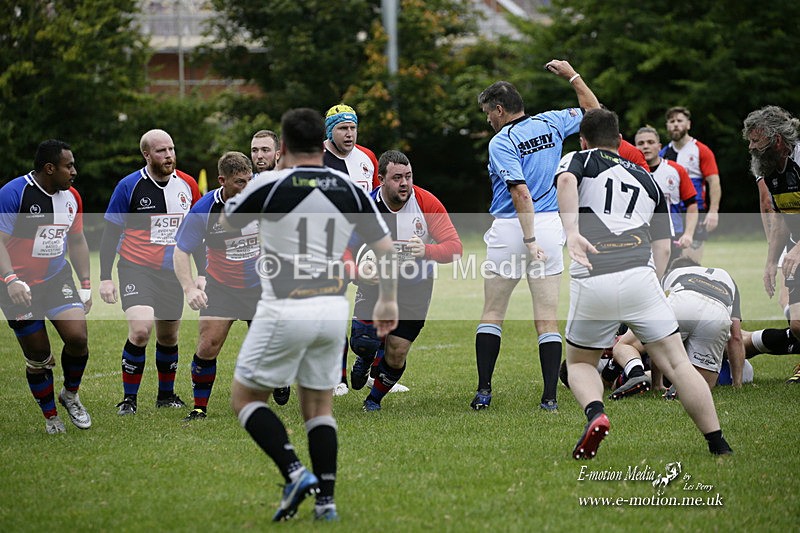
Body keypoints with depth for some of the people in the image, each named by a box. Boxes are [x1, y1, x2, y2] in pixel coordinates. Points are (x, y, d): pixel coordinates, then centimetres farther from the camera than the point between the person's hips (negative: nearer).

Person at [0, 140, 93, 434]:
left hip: (57, 280, 5)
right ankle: (51, 418, 16)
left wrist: (85, 285, 12)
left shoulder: (71, 197, 4)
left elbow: (77, 241, 17)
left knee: (78, 337, -13)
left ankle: (70, 395, 13)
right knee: (38, 355, -1)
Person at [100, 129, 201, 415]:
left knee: (168, 337, 11)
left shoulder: (187, 185, 3)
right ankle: (129, 399, -7)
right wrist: (105, 278, -8)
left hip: (172, 272, 4)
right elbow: (110, 233, -3)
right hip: (136, 269, -4)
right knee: (140, 330, -20)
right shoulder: (130, 186, -8)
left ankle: (166, 394, 31)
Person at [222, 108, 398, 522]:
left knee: (245, 396, 10)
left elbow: (224, 222, 9)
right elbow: (387, 250, 7)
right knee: (319, 406, 17)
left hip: (284, 311, -5)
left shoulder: (268, 185, -9)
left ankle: (294, 473, -8)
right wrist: (388, 301, 22)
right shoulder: (350, 189, 3)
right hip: (333, 309, 5)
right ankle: (326, 499, 8)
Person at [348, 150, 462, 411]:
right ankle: (365, 360, 23)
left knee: (397, 355, -3)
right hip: (376, 281, 0)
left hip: (415, 288, 0)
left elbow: (455, 247, -19)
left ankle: (374, 400, 29)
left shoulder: (427, 203, -17)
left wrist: (426, 250, -40)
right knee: (363, 342, -19)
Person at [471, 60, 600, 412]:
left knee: (492, 314, 10)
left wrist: (529, 241, -22)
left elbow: (521, 192, -19)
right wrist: (572, 75, 26)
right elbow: (594, 110, 21)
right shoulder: (550, 123, 5)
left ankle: (483, 391, 7)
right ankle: (550, 396, -2)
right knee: (547, 320, 4)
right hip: (550, 227, 4)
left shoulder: (501, 142, -10)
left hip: (508, 229, -4)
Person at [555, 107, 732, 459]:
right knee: (675, 362, 5)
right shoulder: (647, 180, 27)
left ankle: (595, 413, -13)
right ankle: (718, 446, -3)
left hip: (592, 281, -2)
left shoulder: (579, 160, 17)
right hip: (639, 276, 2)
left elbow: (566, 181, -9)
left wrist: (572, 232, -20)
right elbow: (662, 247, 19)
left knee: (580, 363, 17)